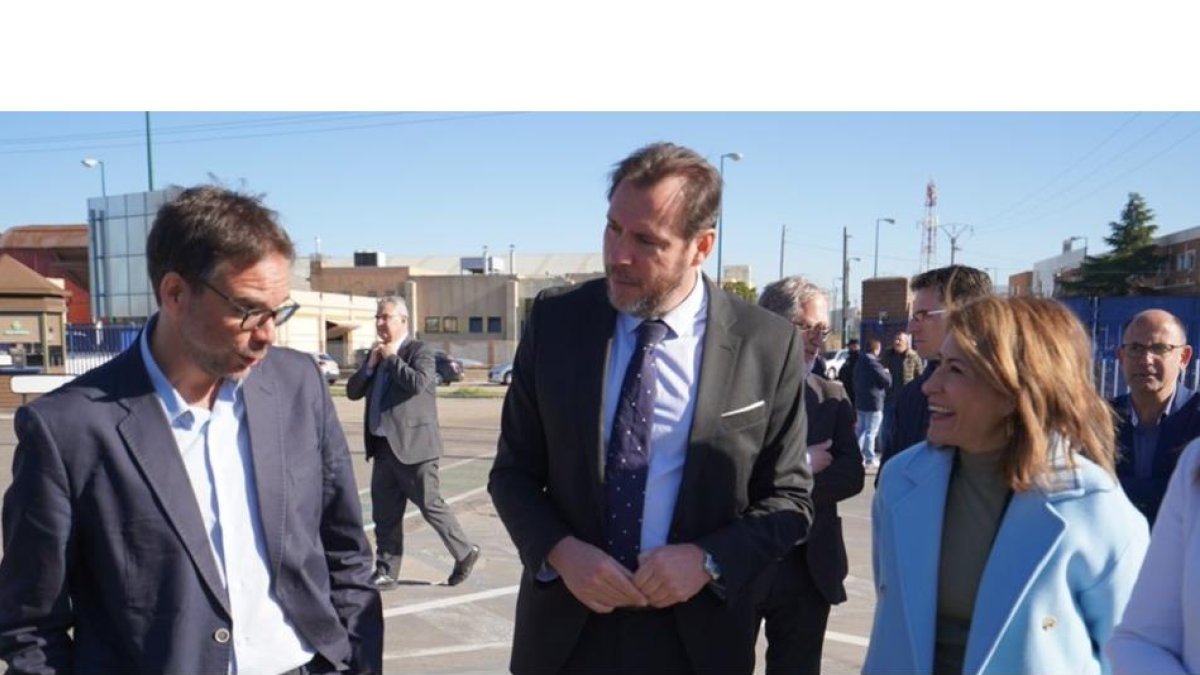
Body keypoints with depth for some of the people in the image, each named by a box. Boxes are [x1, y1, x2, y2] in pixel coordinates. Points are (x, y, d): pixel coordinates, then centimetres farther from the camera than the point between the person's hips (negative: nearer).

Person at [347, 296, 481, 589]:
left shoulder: (420, 350, -7)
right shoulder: (376, 353, 14)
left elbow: (418, 383, -25)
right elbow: (352, 391, 10)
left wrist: (392, 358, -14)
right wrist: (370, 365, -4)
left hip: (412, 444, -7)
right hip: (383, 446, 7)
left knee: (431, 504, 1)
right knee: (385, 513, 9)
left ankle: (465, 553, 17)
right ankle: (386, 572, 18)